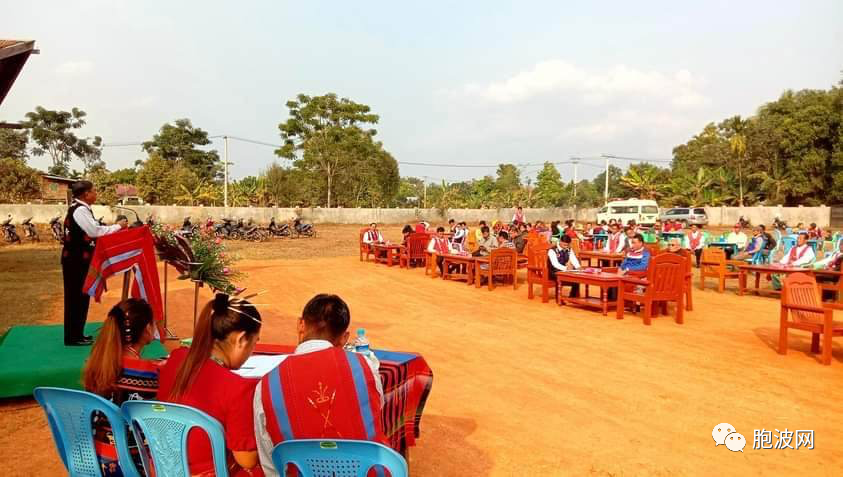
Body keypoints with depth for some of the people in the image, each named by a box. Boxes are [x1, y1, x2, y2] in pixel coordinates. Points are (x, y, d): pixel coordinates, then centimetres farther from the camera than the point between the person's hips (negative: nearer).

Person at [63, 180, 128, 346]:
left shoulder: (80, 208, 13)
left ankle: (76, 334, 25)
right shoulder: (80, 210, -18)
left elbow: (91, 231, 13)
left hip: (78, 259, 10)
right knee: (76, 297, -3)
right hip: (76, 260, -10)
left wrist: (115, 228, 6)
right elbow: (95, 231, -23)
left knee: (80, 296, 15)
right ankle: (73, 337, 6)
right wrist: (118, 226, -12)